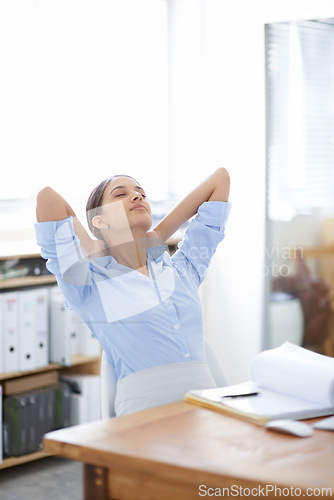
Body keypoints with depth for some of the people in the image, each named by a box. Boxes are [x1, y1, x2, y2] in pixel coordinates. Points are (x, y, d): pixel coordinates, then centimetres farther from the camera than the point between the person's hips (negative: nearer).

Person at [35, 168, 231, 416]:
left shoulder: (183, 268, 22)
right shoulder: (90, 285, 9)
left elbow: (220, 177, 27)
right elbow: (47, 197, -1)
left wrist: (158, 236, 25)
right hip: (145, 412, -4)